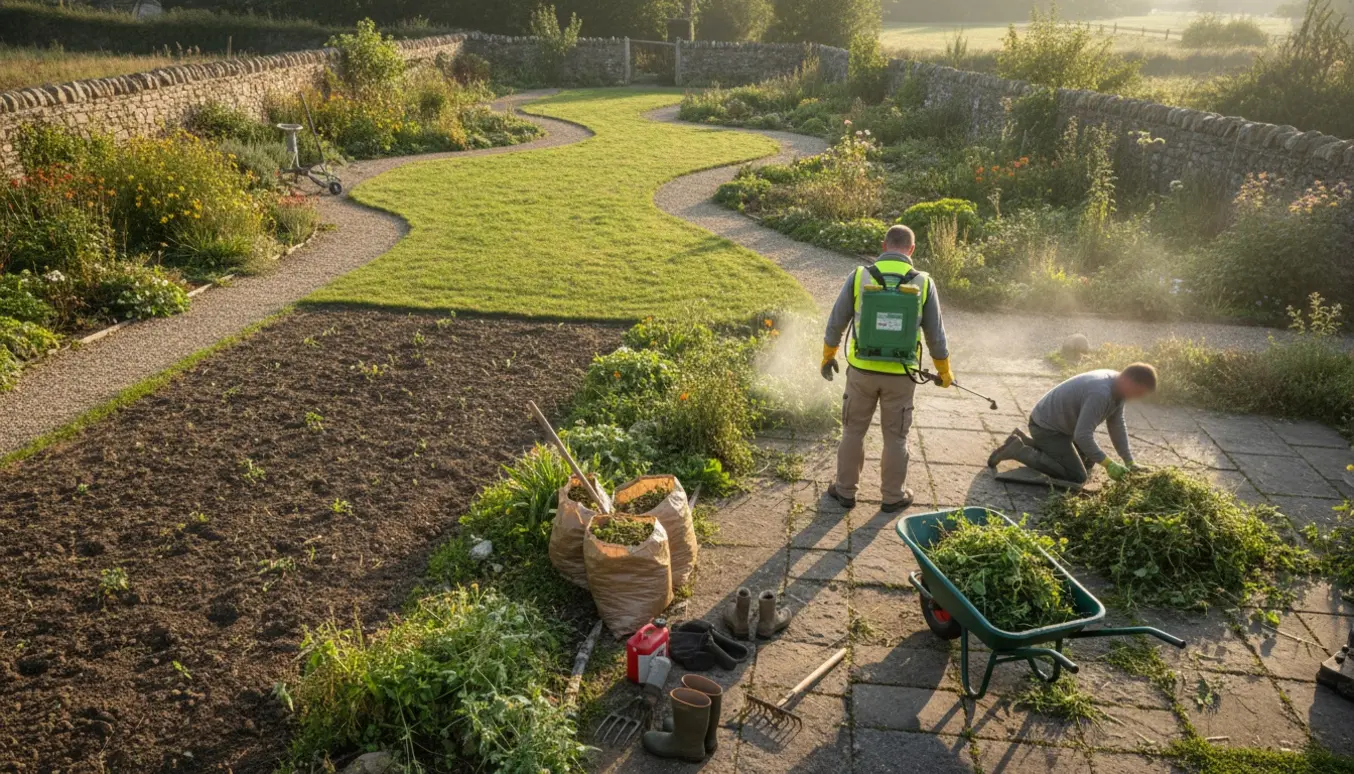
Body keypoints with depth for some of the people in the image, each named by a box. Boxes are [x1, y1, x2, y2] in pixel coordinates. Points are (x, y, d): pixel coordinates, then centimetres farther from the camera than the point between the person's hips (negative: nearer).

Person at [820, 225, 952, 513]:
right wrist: (944, 372, 18)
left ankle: (845, 490, 25)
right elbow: (935, 335, 3)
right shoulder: (923, 282, -3)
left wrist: (828, 357, 18)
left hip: (862, 369, 0)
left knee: (853, 431, 15)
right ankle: (892, 496, 25)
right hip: (900, 374, 0)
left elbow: (836, 322, 2)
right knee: (895, 436, 13)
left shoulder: (859, 275, -4)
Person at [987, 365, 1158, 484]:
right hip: (1047, 426, -10)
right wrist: (1108, 464, -28)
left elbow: (1117, 425, 6)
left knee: (1088, 460, 23)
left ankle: (1024, 441, 22)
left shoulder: (1117, 388, -2)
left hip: (1058, 422, 10)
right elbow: (1083, 435, -35)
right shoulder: (1100, 393, -33)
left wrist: (1129, 462, 2)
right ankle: (1019, 450, -6)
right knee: (1077, 476, -9)